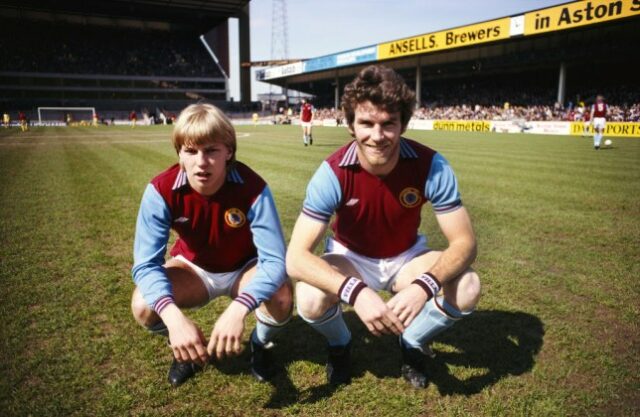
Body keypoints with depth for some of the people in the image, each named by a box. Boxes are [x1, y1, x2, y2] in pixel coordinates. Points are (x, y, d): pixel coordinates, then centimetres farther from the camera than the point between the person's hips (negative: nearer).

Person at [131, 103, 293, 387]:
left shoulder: (252, 188, -32)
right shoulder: (161, 191, -27)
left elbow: (275, 260, -34)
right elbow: (145, 264, -29)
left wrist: (238, 309, -53)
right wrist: (174, 317, -48)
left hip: (245, 267, -1)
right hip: (194, 267, 2)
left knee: (281, 299, -31)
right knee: (143, 306, -25)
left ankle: (261, 344, 7)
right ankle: (186, 347, 10)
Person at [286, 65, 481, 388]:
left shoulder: (431, 166, -25)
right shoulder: (333, 173, -29)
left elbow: (464, 242, -23)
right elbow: (295, 257, -33)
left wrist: (424, 285, -43)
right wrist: (355, 292, -50)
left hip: (406, 258, 2)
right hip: (351, 258, -1)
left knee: (468, 287, -24)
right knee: (310, 300, -31)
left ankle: (413, 342, 8)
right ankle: (339, 344, 8)